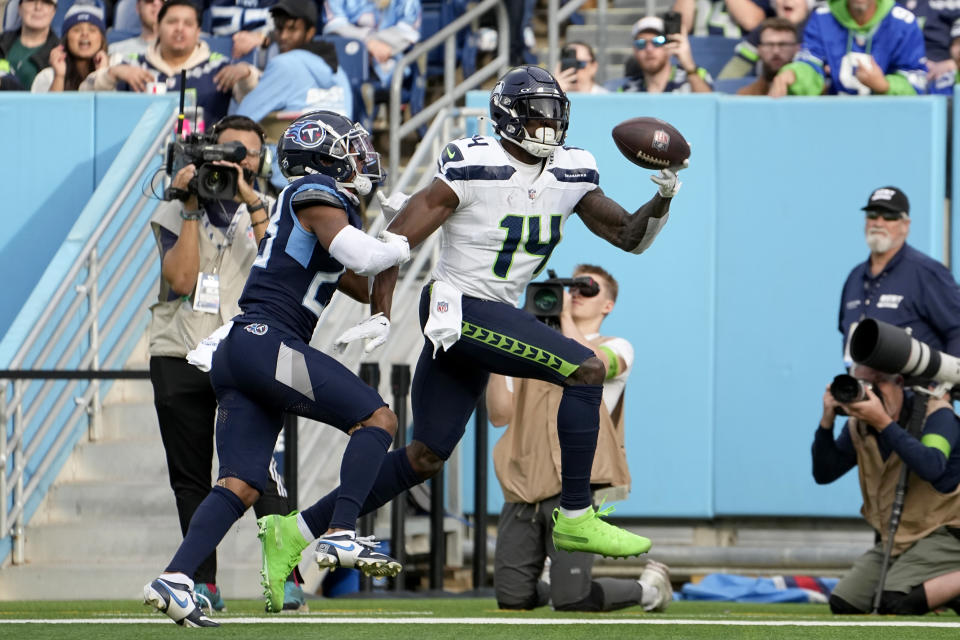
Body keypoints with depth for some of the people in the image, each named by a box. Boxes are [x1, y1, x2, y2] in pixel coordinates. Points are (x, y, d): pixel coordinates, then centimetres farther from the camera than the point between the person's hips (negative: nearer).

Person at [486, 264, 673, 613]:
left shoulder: (615, 348, 10)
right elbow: (500, 414, 11)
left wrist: (564, 315, -7)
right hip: (523, 486, 4)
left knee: (572, 599, -15)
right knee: (512, 598, -4)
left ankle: (647, 588, 14)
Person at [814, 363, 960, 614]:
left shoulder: (934, 412, -15)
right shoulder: (859, 426, 4)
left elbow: (931, 468, -34)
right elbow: (823, 474, 2)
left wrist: (883, 423, -35)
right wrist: (827, 421, -12)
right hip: (895, 541, 8)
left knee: (895, 603, -28)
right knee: (842, 603, -2)